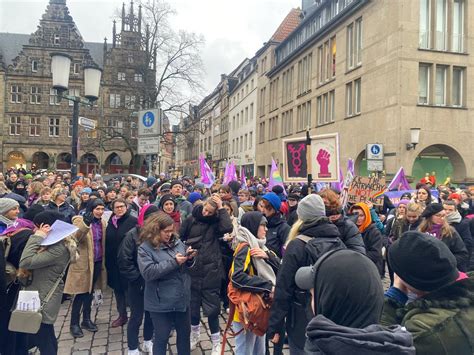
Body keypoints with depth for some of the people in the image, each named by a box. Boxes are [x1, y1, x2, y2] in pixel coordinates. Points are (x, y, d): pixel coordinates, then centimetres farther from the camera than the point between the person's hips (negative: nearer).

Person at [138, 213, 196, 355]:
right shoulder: (145, 248, -11)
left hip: (182, 298, 6)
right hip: (162, 302, -5)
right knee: (161, 337, 10)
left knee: (184, 333, 20)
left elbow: (186, 265, 13)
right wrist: (173, 262, -25)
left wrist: (189, 258, -11)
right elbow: (147, 272, -24)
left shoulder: (176, 242, 4)